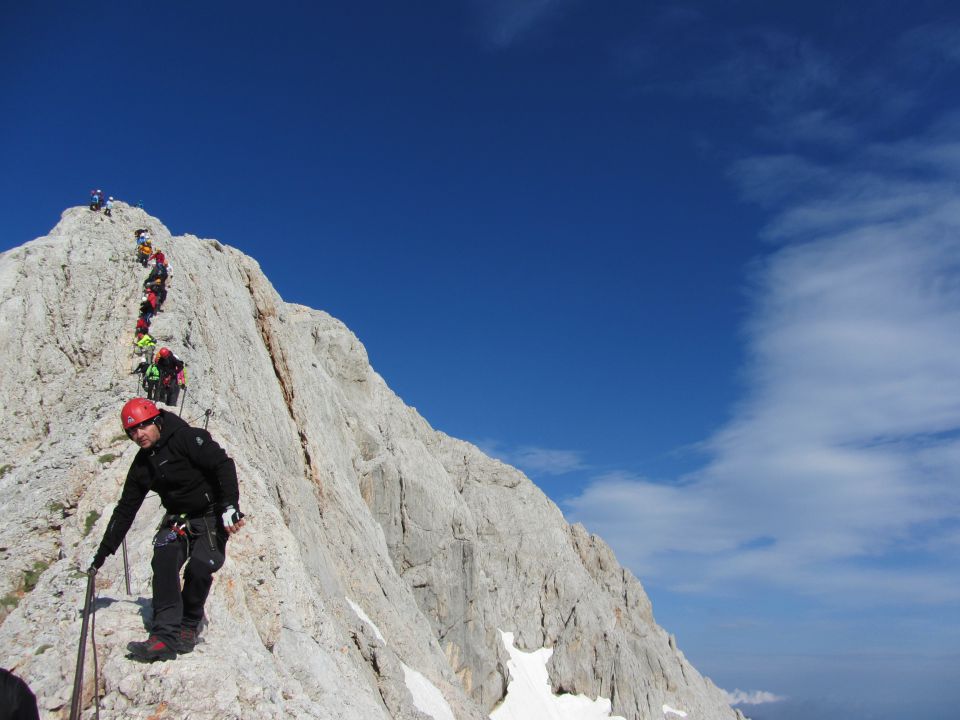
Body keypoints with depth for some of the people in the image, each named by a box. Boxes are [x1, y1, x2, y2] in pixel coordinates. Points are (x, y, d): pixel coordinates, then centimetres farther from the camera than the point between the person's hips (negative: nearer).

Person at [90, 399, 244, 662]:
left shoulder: (186, 438, -14)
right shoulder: (141, 466, 7)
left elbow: (223, 464, -23)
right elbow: (125, 510, 15)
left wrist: (230, 506, -34)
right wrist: (102, 554, 15)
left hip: (212, 517, -5)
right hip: (178, 520, 5)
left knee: (199, 568, -23)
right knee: (163, 560, -21)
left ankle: (188, 627, 0)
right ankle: (166, 636, -24)